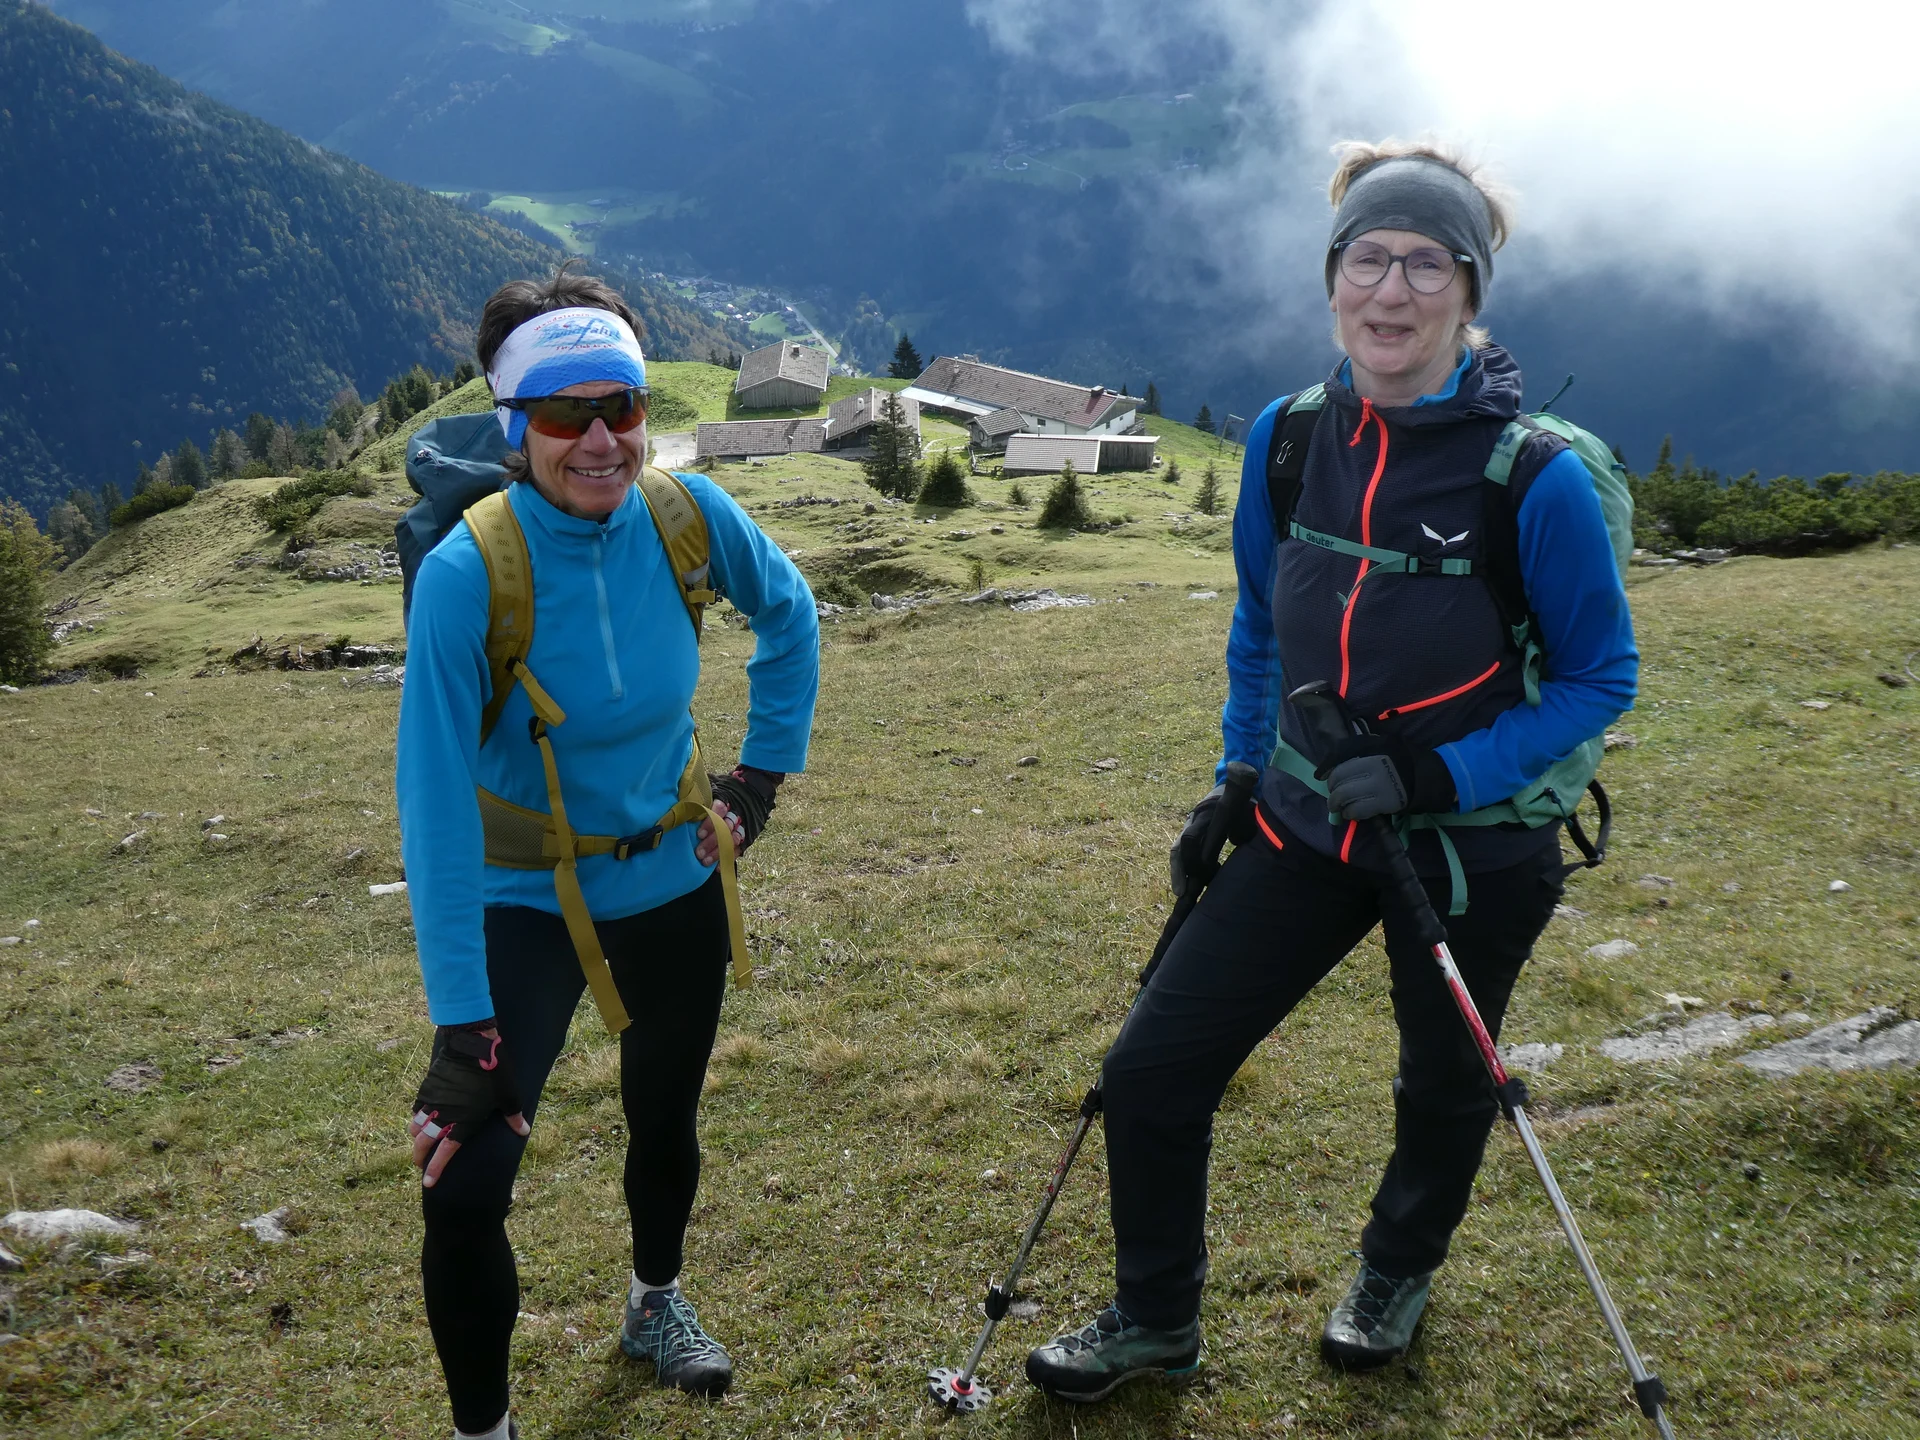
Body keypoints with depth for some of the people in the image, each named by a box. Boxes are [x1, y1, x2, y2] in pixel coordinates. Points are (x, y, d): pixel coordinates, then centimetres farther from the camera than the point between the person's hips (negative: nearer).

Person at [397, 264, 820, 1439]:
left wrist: (765, 770, 3)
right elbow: (435, 802, -26)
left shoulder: (687, 514, -16)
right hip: (526, 908, -3)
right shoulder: (467, 572, -26)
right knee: (465, 1190, -15)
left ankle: (657, 1304, 53)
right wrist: (463, 1024, -27)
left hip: (675, 886, 4)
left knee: (665, 1120, 23)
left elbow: (789, 613, 6)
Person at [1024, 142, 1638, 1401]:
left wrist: (1434, 776, -23)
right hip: (1306, 828, 4)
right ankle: (1154, 1318, 27)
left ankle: (1398, 1276, 53)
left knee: (1442, 1083, 21)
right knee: (1154, 1065, 1)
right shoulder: (1287, 440, -7)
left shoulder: (1535, 479, -21)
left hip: (1470, 853, -3)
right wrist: (1238, 782, 8)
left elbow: (1601, 677, -12)